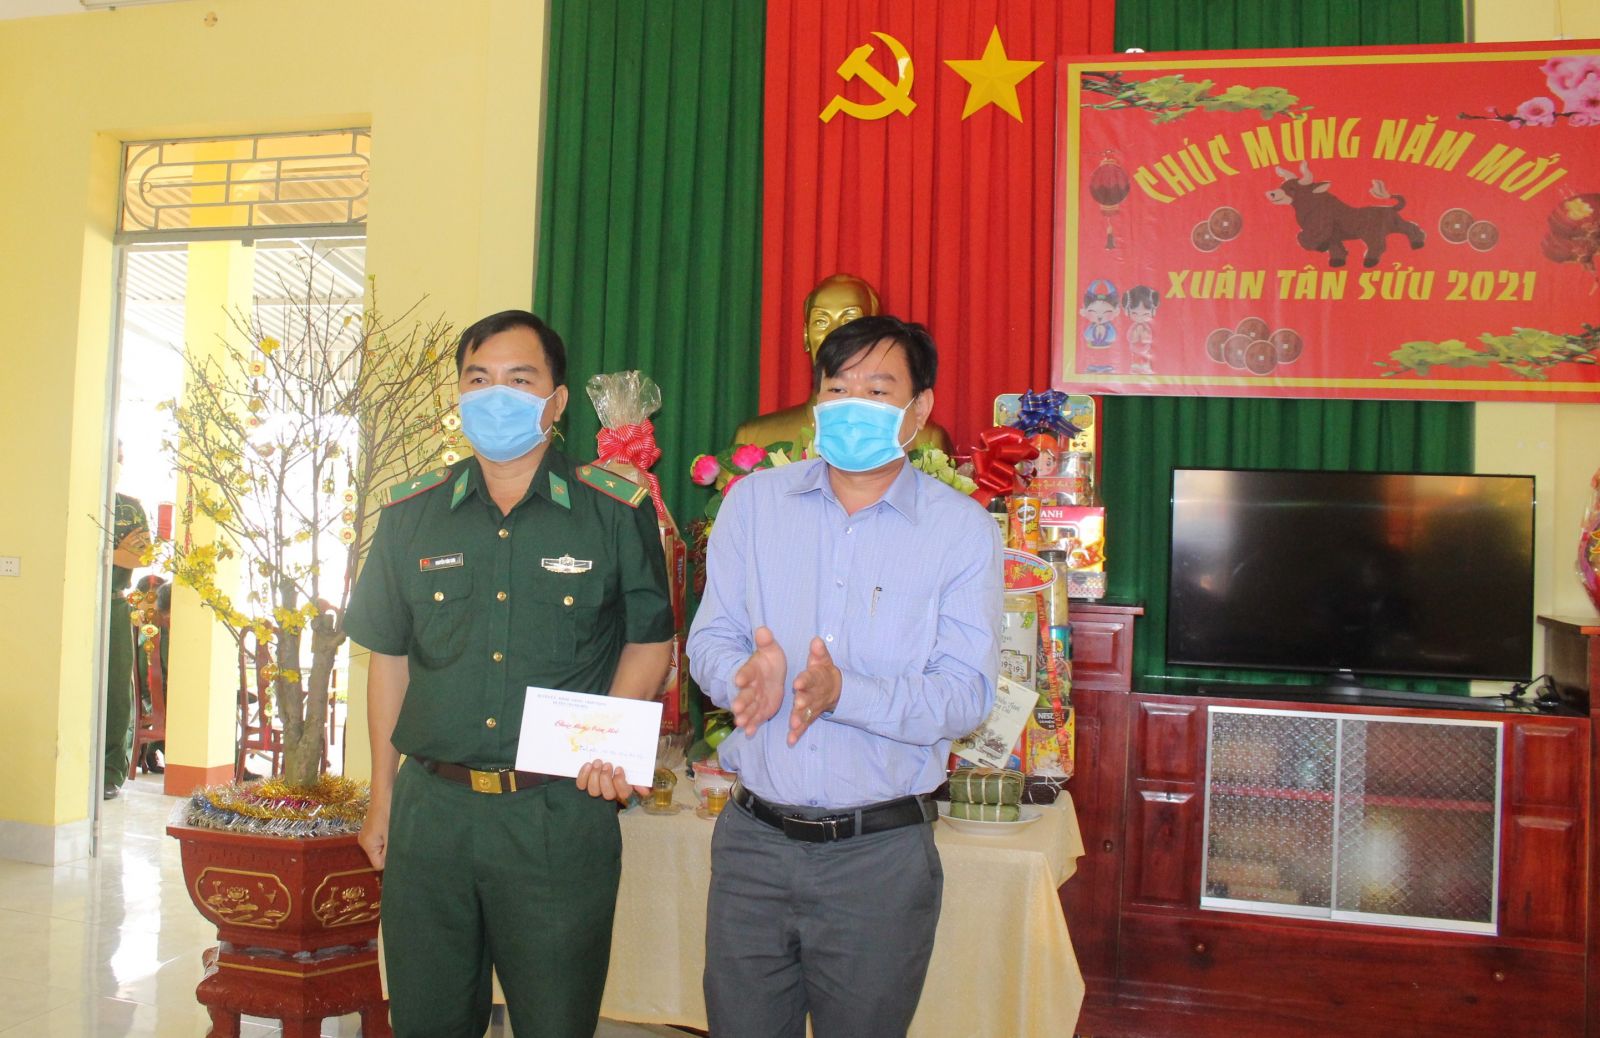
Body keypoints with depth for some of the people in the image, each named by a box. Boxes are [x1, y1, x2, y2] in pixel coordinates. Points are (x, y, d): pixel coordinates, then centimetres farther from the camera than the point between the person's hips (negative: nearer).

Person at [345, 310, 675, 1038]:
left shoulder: (616, 512, -2)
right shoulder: (411, 514, 7)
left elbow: (649, 639, 5)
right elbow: (390, 657, 12)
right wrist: (382, 800, 12)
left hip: (561, 815, -3)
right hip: (431, 808, 3)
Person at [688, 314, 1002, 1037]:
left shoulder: (963, 530, -4)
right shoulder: (754, 501, 4)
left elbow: (967, 692, -10)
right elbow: (708, 639, 4)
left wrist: (843, 692, -26)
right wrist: (746, 675, -20)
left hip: (882, 854, -2)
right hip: (752, 838, 2)